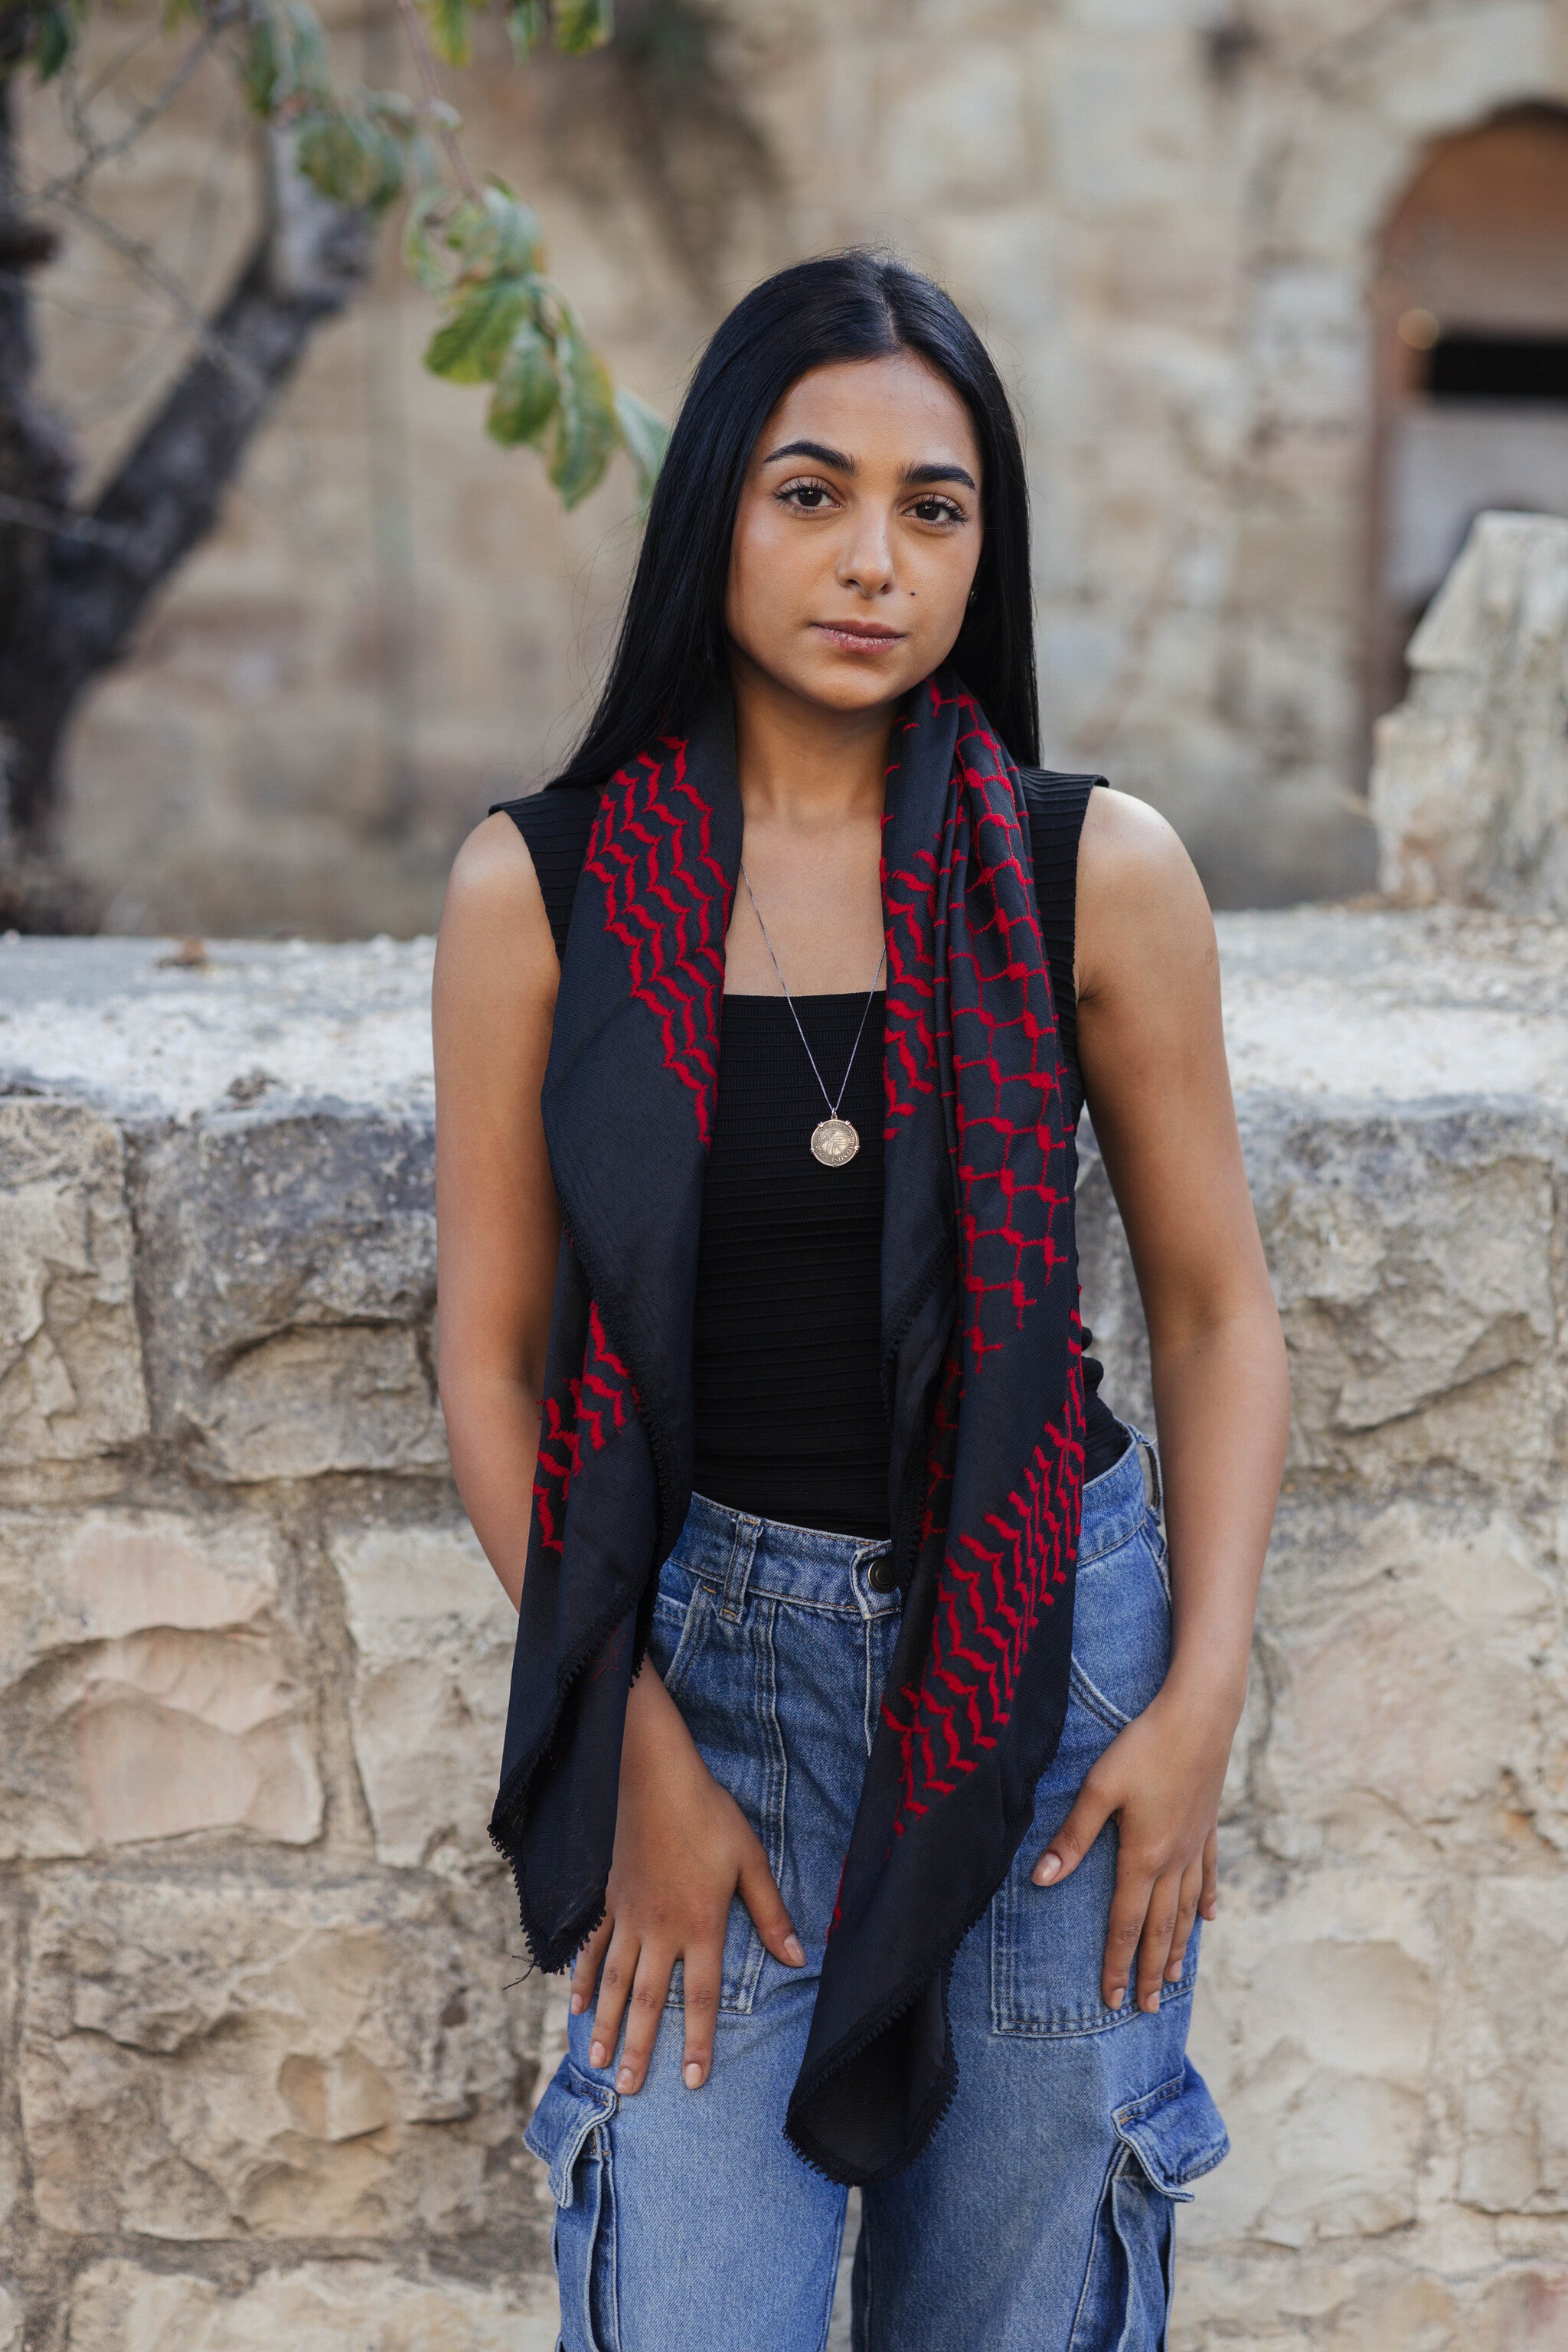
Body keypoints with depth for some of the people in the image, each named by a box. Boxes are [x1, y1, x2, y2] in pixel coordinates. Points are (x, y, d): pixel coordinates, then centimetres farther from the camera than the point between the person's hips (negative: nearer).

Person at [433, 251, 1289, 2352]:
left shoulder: (1094, 871, -4)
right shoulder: (540, 890, -4)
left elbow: (1217, 1307, 4)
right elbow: (494, 1358, -1)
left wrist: (1202, 1700, -4)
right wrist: (639, 1754, -6)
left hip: (1052, 1641, 1)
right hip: (714, 1644, 0)